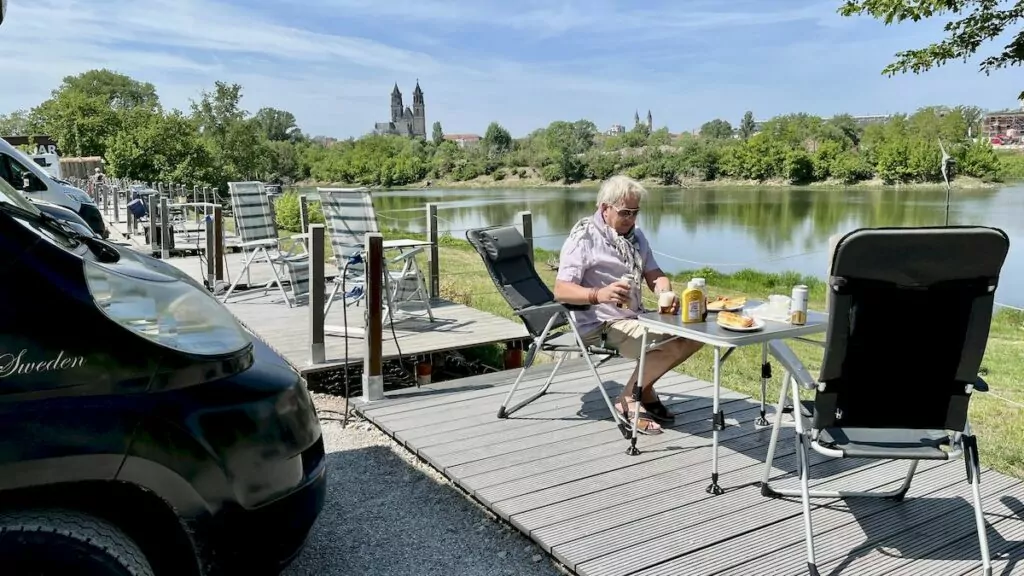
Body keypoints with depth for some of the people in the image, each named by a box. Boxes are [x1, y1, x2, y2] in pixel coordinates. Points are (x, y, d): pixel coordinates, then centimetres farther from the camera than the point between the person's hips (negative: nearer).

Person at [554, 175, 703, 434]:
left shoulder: (635, 235, 14)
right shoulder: (584, 237, -11)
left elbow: (654, 275, 10)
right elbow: (561, 290, -19)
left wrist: (666, 290, -15)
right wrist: (599, 294, -37)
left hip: (634, 317, 9)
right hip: (600, 325, -8)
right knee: (670, 344, -25)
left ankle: (645, 389, 10)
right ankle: (627, 400, -5)